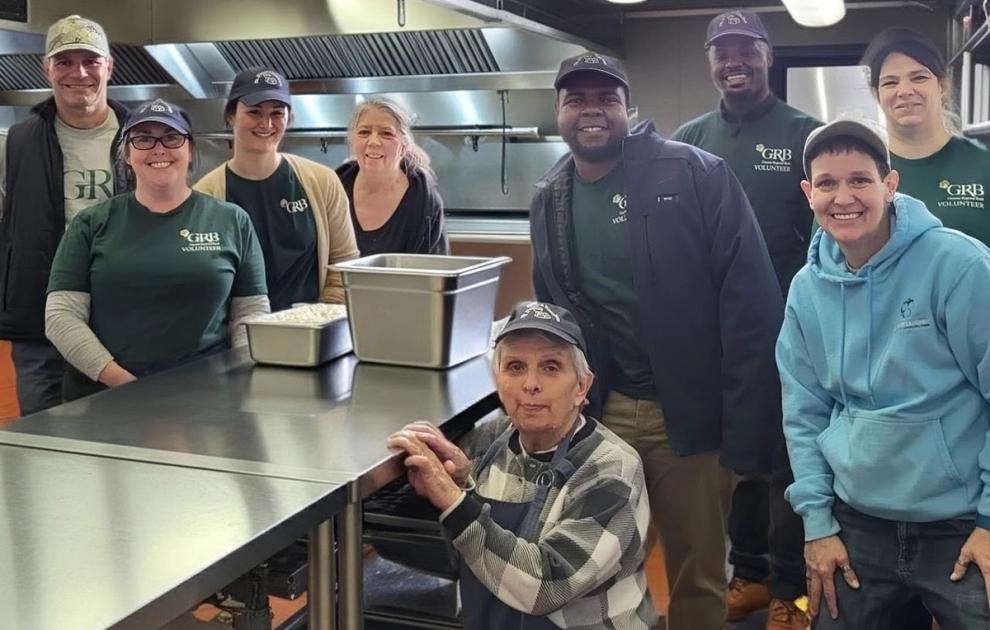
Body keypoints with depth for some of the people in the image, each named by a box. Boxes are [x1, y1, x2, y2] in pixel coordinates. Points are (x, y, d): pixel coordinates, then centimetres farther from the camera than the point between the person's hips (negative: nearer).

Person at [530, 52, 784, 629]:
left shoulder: (697, 174, -11)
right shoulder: (549, 201, 6)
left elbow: (751, 304, -14)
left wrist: (744, 430, -17)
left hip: (691, 413, -4)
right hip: (600, 412, 4)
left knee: (698, 575, 11)